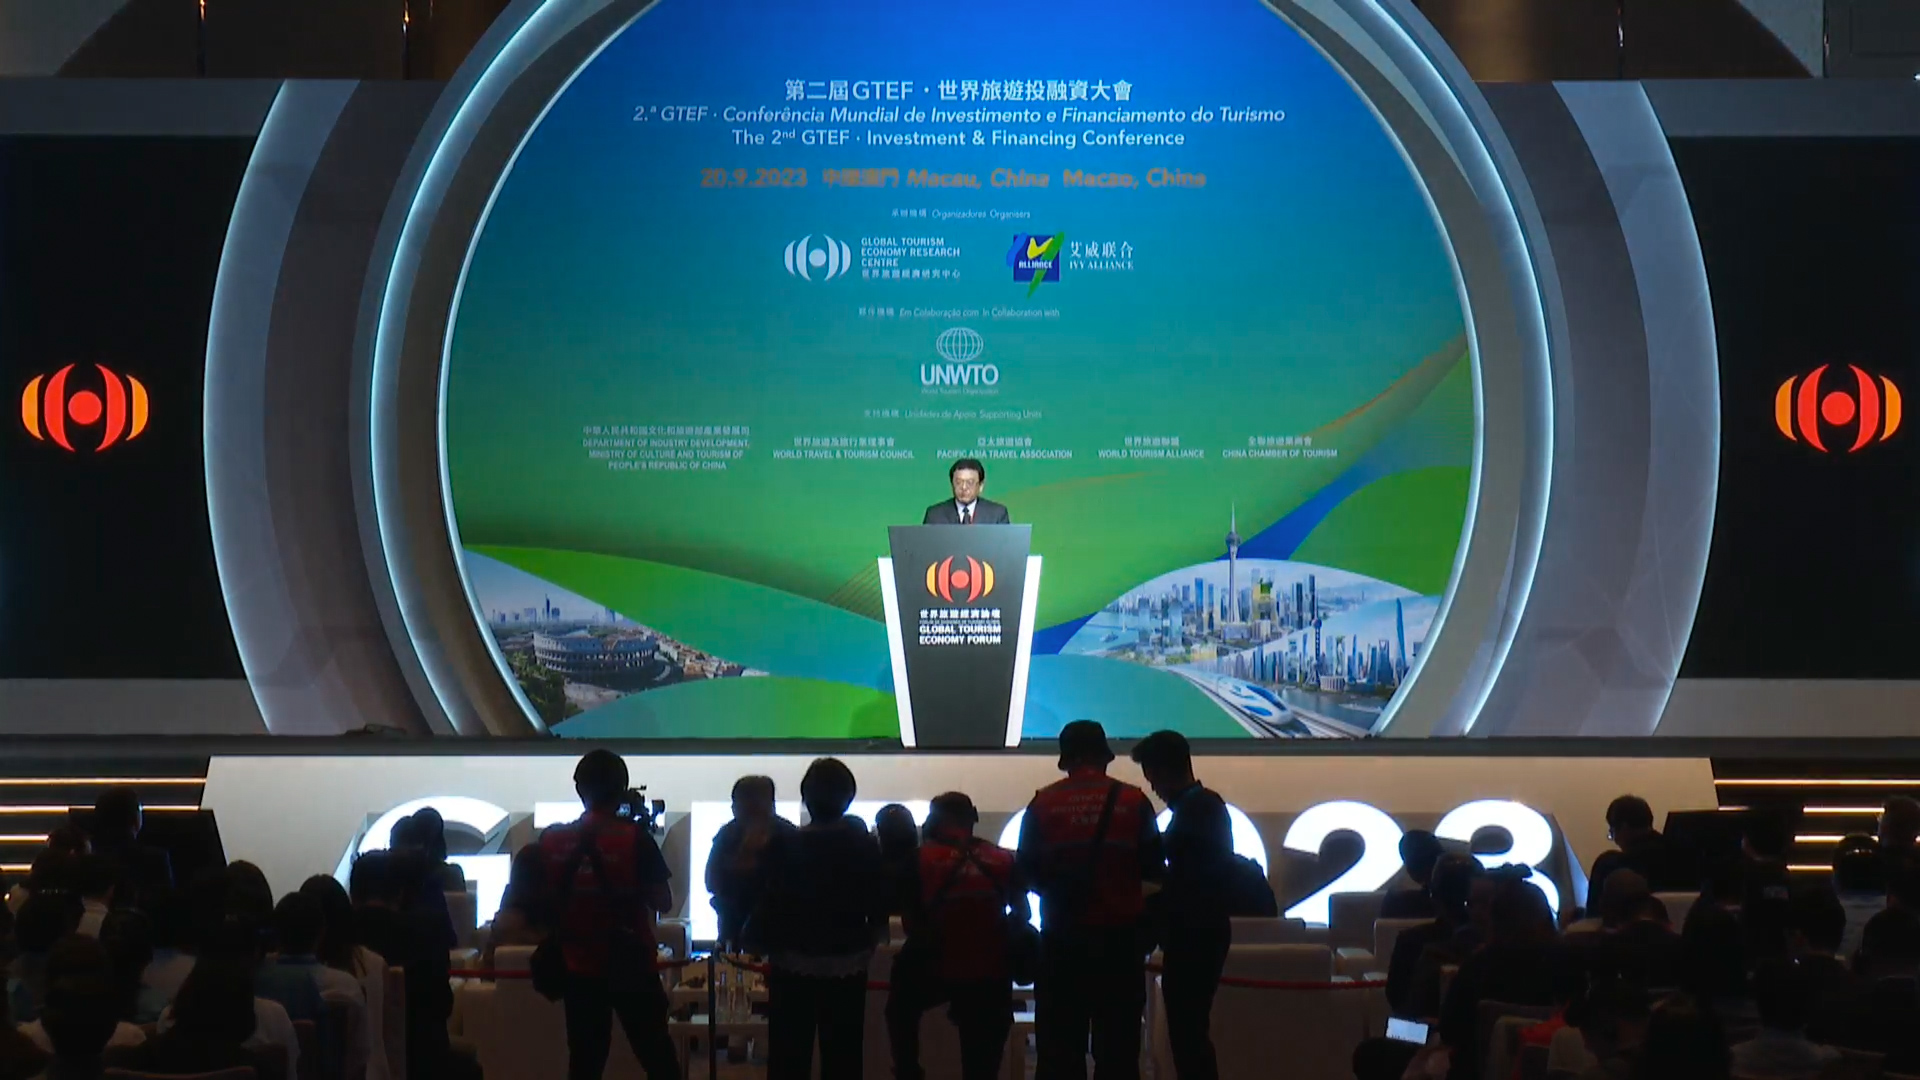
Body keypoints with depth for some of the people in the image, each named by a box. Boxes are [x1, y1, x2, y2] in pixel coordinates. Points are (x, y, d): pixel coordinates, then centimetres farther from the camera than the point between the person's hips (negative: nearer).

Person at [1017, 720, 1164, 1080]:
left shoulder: (1042, 804, -1)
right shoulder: (1132, 801, -2)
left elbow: (1027, 871, 2)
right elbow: (1155, 870, 1)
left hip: (1062, 936, 0)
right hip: (1119, 936, 0)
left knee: (1059, 1046, 6)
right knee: (1117, 1044, 4)